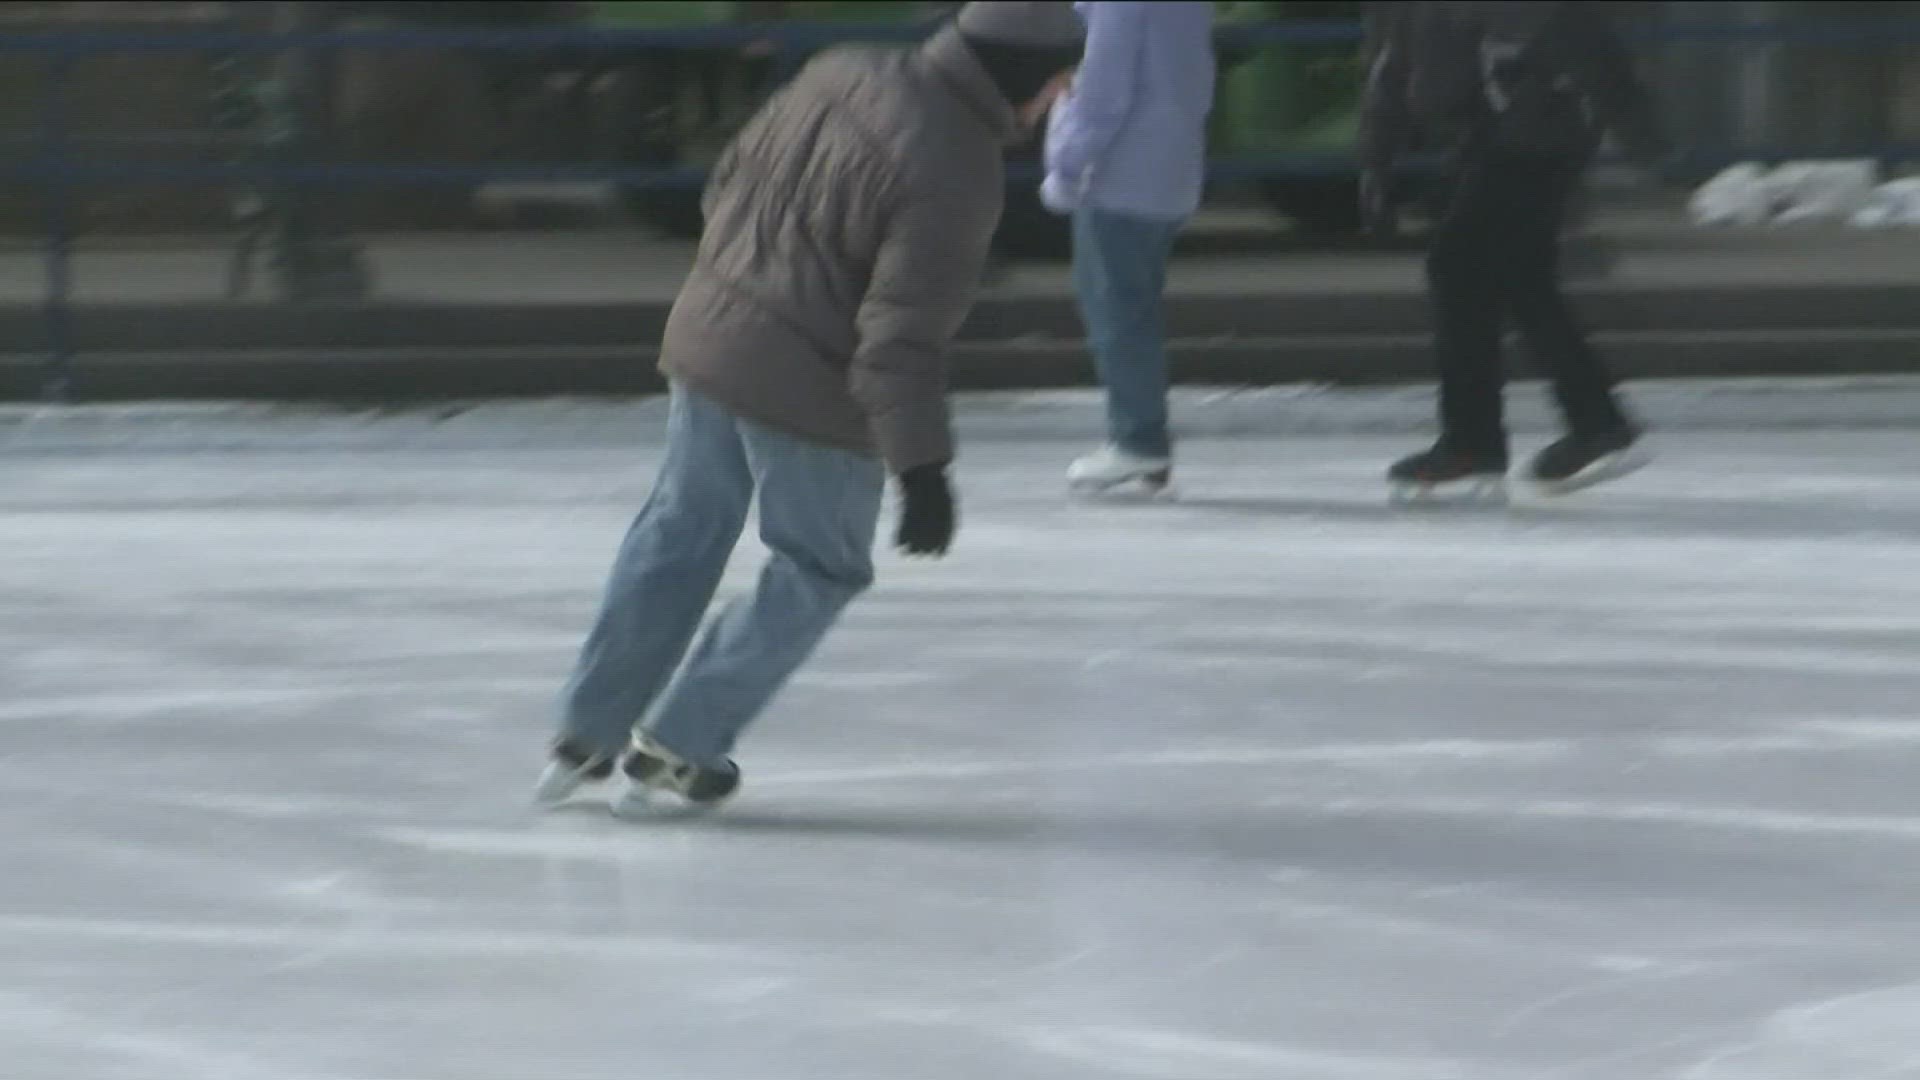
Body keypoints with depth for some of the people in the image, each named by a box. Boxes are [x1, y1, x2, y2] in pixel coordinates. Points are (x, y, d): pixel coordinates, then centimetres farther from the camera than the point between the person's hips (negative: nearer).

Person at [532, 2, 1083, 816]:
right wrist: (921, 464, -19)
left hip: (708, 341, 7)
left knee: (681, 535, 21)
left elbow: (730, 183, 13)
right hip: (810, 396, -7)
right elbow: (903, 333, -24)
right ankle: (676, 747, 16)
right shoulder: (957, 175, -22)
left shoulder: (840, 76, 1)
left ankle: (589, 733, 28)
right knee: (819, 570, 14)